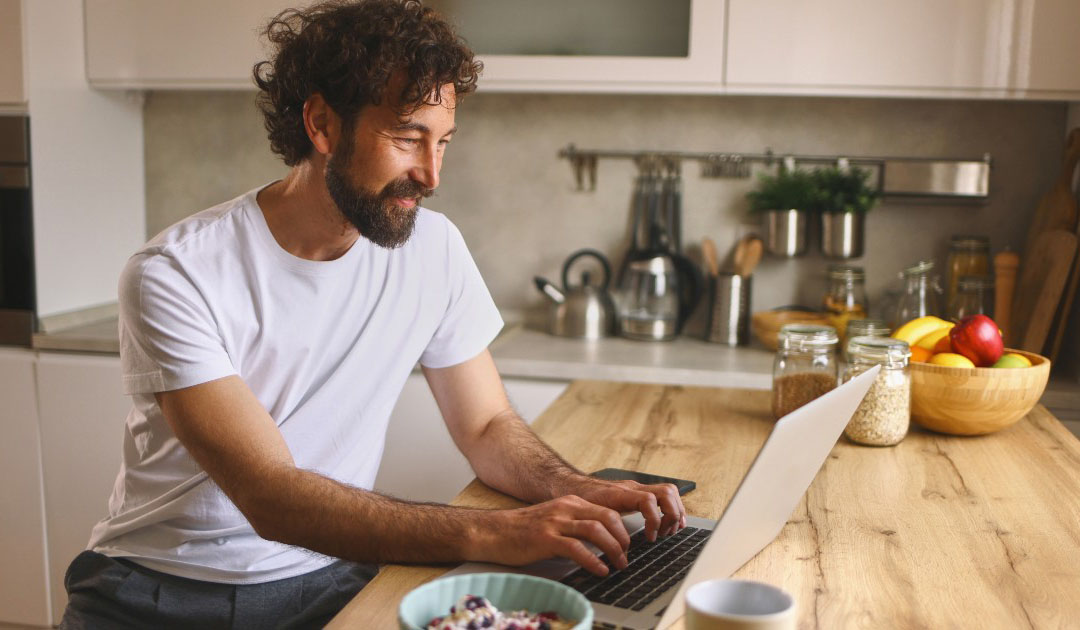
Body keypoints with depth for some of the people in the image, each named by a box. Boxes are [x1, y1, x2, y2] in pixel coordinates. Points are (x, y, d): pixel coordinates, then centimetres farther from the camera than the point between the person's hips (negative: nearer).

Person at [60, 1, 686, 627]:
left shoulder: (432, 247, -4)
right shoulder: (175, 274, -17)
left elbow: (488, 425, 4)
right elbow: (271, 498, -23)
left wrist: (575, 490, -16)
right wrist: (487, 534, -33)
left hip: (327, 577, 2)